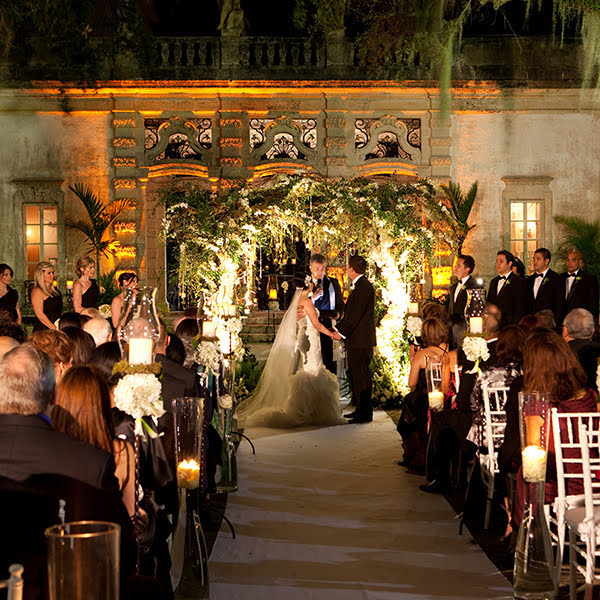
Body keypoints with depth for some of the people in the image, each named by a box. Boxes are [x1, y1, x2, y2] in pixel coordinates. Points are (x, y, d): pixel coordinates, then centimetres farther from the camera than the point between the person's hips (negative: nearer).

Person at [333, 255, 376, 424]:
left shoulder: (364, 287, -16)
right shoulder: (360, 285, 16)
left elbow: (356, 314, -20)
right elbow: (350, 311, 20)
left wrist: (342, 332, -15)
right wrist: (338, 328, 14)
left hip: (360, 341, -10)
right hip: (355, 340, 10)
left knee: (362, 377, -6)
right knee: (356, 376, 15)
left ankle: (365, 414, -1)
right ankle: (360, 409, 23)